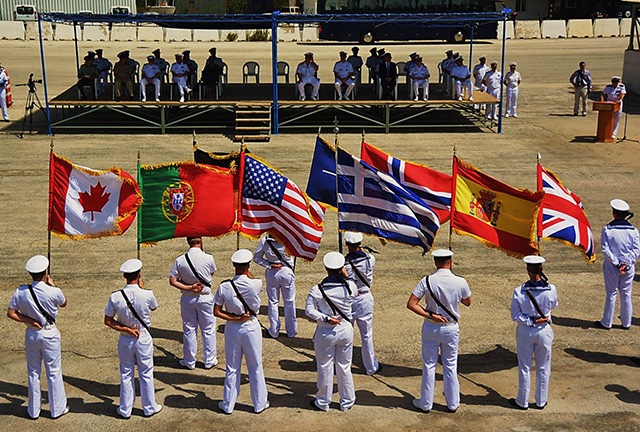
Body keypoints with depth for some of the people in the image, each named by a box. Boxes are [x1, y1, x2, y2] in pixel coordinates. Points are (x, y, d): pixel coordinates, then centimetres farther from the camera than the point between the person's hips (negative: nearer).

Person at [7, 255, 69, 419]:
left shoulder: (21, 292, -11)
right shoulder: (54, 292, -19)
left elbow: (10, 313, -4)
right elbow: (64, 303, 2)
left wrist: (28, 320, -6)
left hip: (31, 334, 3)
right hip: (50, 334, -3)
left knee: (33, 372, 15)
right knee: (54, 372, 10)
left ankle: (33, 410, 25)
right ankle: (57, 409, 20)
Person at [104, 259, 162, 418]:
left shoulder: (115, 297, -16)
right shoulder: (147, 295, -21)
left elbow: (108, 321, -9)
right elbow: (154, 307, 3)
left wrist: (127, 330, -9)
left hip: (125, 340, 1)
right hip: (144, 339, -1)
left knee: (126, 374, 15)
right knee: (146, 374, 14)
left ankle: (125, 409, 27)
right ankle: (149, 407, 27)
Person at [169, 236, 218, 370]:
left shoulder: (180, 260, -12)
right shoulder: (208, 258, -15)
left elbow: (172, 281, -11)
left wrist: (188, 287, -12)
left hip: (187, 299, 1)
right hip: (205, 297, -1)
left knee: (189, 330, 13)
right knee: (208, 330, 12)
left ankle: (189, 361, 22)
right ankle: (209, 360, 21)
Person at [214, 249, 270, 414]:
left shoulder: (224, 287, -14)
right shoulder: (255, 285, -19)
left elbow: (216, 311, -10)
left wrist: (234, 318, -10)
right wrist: (245, 270, 10)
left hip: (232, 329, 1)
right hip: (251, 328, -1)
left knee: (232, 368, 15)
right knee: (255, 367, 14)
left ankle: (228, 405, 26)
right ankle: (260, 403, 26)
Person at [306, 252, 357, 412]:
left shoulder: (317, 290, -16)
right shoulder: (350, 286, -11)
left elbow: (309, 311, -20)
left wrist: (326, 318, -16)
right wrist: (345, 277, 5)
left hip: (325, 333, -2)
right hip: (346, 331, 2)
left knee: (325, 367, 12)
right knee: (344, 367, 16)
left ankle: (323, 402, 26)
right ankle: (347, 402, 27)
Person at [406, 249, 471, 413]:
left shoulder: (427, 281, -16)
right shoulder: (460, 282, -14)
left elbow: (411, 304, -19)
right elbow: (467, 302, 4)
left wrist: (430, 315, -14)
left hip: (431, 328, -1)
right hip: (451, 328, 1)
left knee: (429, 365, 12)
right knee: (450, 366, 15)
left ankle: (426, 403, 23)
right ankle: (453, 403, 26)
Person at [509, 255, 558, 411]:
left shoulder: (519, 292, -20)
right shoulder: (551, 290, -16)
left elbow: (515, 315, -16)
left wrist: (531, 321, -12)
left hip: (525, 333, -1)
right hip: (544, 331, 1)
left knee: (524, 368, 14)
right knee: (543, 368, 17)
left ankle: (522, 401, 26)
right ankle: (541, 401, 29)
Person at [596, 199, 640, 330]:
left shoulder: (607, 229, -9)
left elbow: (605, 249, -13)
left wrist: (616, 263, -11)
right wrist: (626, 263, -11)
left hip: (611, 267, -2)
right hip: (628, 267, 2)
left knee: (611, 294, 7)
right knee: (626, 295, 12)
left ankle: (606, 323, 16)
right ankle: (626, 323, 23)